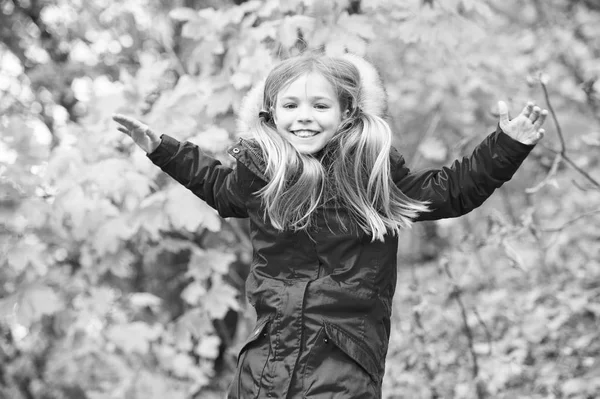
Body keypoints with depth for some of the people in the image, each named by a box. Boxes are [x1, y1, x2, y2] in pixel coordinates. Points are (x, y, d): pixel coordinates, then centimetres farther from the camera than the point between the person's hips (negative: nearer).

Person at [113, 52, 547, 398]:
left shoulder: (375, 170, -5)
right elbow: (220, 187, 27)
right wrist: (161, 148, 29)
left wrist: (508, 145, 0)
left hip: (348, 358, -3)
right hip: (270, 353, 3)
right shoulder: (261, 171, 3)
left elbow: (449, 191, 6)